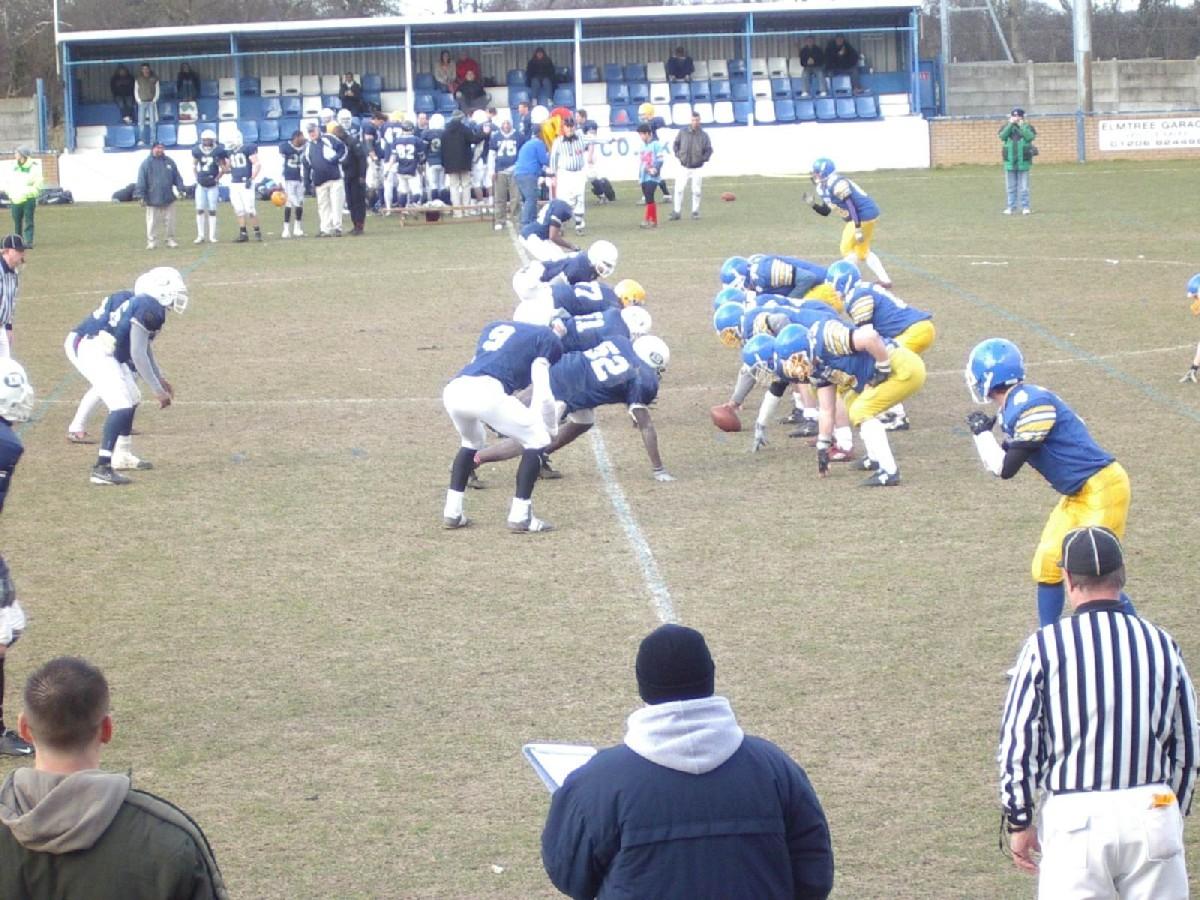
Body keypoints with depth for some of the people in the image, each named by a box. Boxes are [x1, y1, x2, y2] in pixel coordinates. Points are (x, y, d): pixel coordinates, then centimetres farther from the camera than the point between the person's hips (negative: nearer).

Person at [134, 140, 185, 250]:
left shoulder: (169, 162, 8)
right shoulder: (146, 163, -3)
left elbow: (177, 177, 13)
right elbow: (141, 181, -4)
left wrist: (180, 189, 2)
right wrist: (141, 196, -9)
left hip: (168, 199, 3)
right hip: (153, 199, -3)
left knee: (169, 221, 7)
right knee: (152, 222, 1)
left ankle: (170, 239, 16)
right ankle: (152, 241, 8)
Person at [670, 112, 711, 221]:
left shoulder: (704, 135, -3)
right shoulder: (683, 132, -1)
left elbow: (709, 150, 3)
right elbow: (676, 144, 11)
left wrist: (703, 159, -9)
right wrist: (678, 155, 0)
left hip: (697, 168, 0)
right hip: (684, 167, 1)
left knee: (696, 191, 3)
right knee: (679, 189, -6)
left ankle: (695, 212, 16)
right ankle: (677, 212, 1)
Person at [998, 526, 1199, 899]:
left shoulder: (1044, 646, -3)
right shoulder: (1162, 645, 5)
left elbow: (1017, 744, -4)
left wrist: (1019, 822, 6)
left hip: (1075, 821, -2)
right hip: (1151, 811, 2)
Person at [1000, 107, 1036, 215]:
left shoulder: (1027, 127, 2)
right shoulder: (1007, 127, 7)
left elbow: (1030, 137, -17)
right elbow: (1002, 136, -11)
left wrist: (1022, 125, -14)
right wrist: (1010, 124, -14)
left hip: (1023, 162, -2)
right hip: (1010, 162, 2)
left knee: (1023, 187, 0)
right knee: (1010, 187, 7)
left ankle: (1025, 207, 6)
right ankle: (1010, 207, 14)